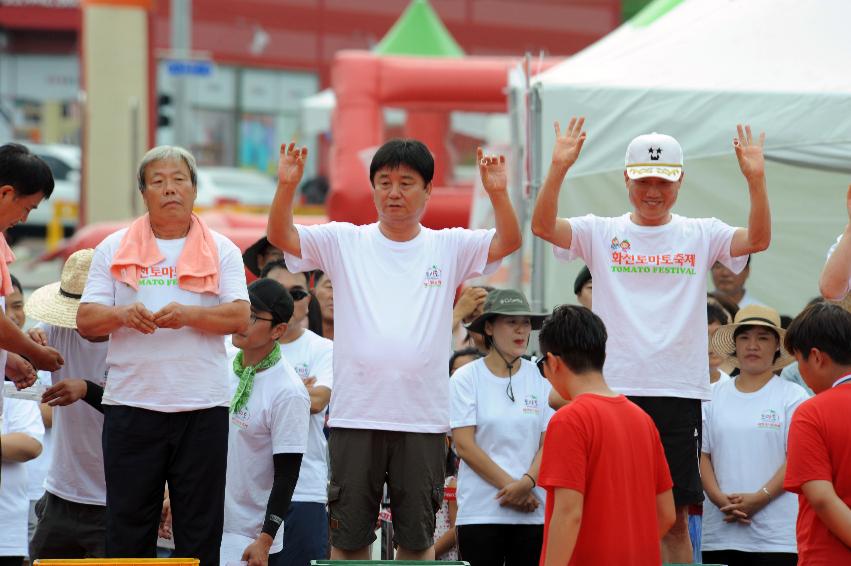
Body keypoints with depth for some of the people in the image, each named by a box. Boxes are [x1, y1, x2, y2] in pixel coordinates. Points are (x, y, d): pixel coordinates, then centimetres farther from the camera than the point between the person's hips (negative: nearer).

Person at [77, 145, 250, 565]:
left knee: (200, 532, 2)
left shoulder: (221, 251, 8)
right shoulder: (113, 249, 10)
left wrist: (189, 315, -20)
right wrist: (123, 315, -17)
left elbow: (240, 317, -3)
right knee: (127, 529, 1)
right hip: (131, 403, 0)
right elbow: (86, 321, 4)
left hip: (203, 406, 0)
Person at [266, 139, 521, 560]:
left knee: (418, 537, 8)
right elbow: (280, 237, -4)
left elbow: (507, 242, -5)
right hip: (354, 415, 0)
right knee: (348, 536, 5)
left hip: (423, 420, 0)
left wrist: (498, 192, -22)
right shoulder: (345, 242, 5)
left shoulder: (449, 248, 7)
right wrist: (287, 185, -20)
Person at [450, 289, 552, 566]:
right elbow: (465, 446, -6)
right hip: (480, 510, -2)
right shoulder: (466, 378, 1)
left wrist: (526, 483, -14)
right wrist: (510, 485, -11)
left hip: (533, 512, 2)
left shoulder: (541, 379, 8)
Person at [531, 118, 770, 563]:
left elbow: (757, 239, -8)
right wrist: (558, 168, -22)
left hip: (679, 392, 0)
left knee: (676, 517, 4)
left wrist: (755, 179, -22)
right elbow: (543, 227, -9)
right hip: (614, 389, 0)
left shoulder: (700, 235, 7)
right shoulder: (601, 233, 6)